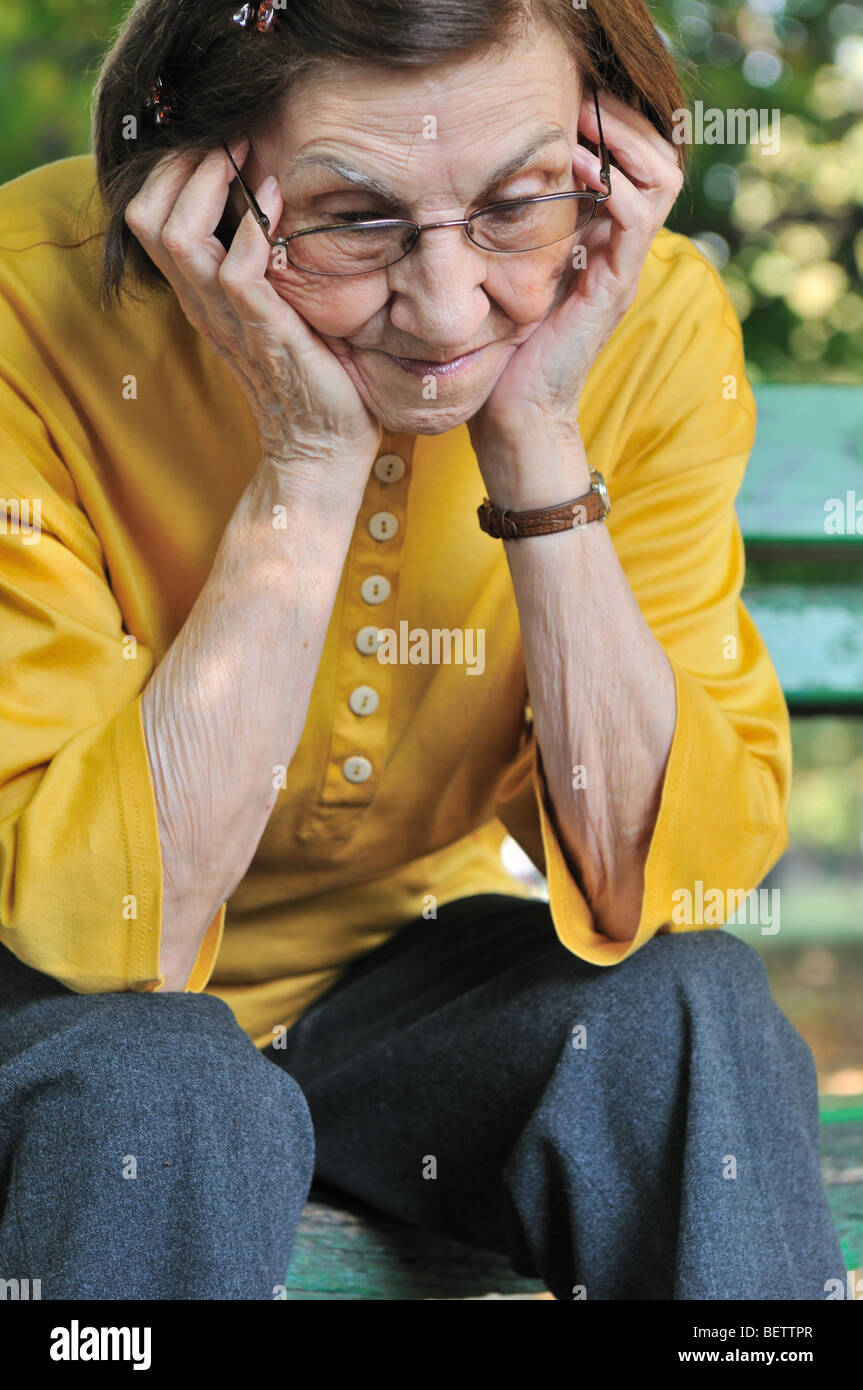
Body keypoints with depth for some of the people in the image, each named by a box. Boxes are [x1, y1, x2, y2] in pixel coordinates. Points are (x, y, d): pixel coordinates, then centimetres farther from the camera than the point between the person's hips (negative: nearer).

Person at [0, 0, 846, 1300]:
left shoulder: (652, 319, -17)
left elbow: (663, 885, -20)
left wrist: (536, 440, -29)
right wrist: (310, 461, -34)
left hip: (404, 964, 3)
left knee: (690, 1011, -25)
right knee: (161, 1092, -33)